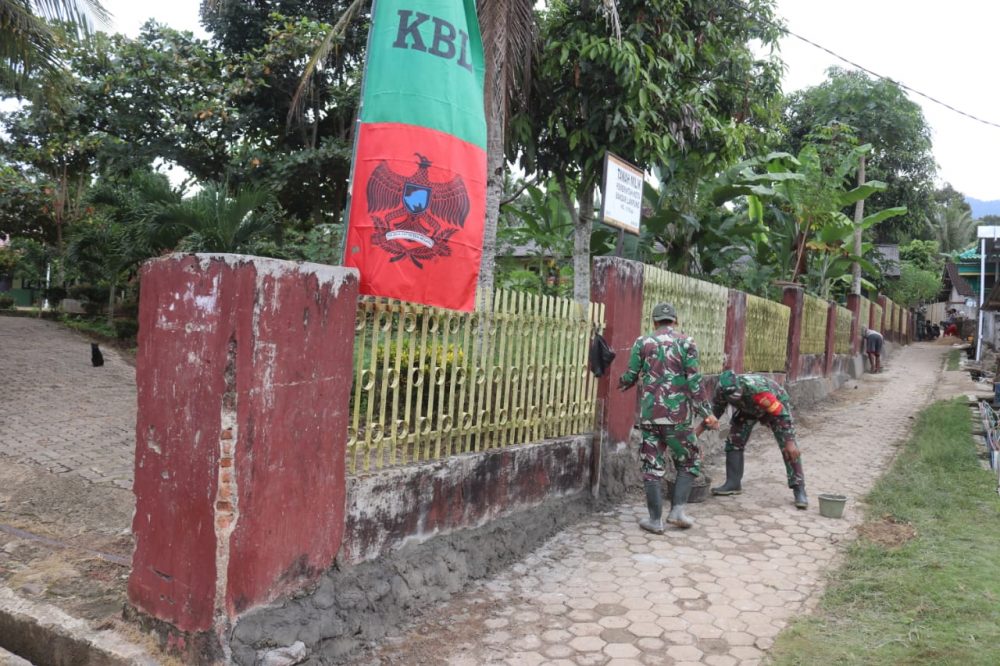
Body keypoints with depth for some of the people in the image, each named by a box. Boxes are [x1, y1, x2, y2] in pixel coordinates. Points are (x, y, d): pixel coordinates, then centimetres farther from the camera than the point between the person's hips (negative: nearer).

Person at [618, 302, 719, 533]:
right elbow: (694, 382, -6)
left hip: (649, 414, 1)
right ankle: (677, 511, 7)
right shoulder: (686, 342, 1)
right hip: (678, 415, -1)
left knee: (653, 466, 7)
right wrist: (706, 413, -3)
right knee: (689, 462, 16)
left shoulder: (643, 342, 5)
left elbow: (630, 377, 3)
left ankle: (655, 520, 8)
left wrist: (616, 385, 23)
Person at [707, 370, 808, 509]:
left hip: (776, 404, -5)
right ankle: (733, 483, 10)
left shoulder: (757, 389, -45)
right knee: (734, 441, -1)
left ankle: (799, 489, -9)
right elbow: (716, 409, -6)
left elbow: (782, 414, -37)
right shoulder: (722, 389, -29)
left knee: (789, 448, -15)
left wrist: (790, 442, -37)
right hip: (748, 408, 5)